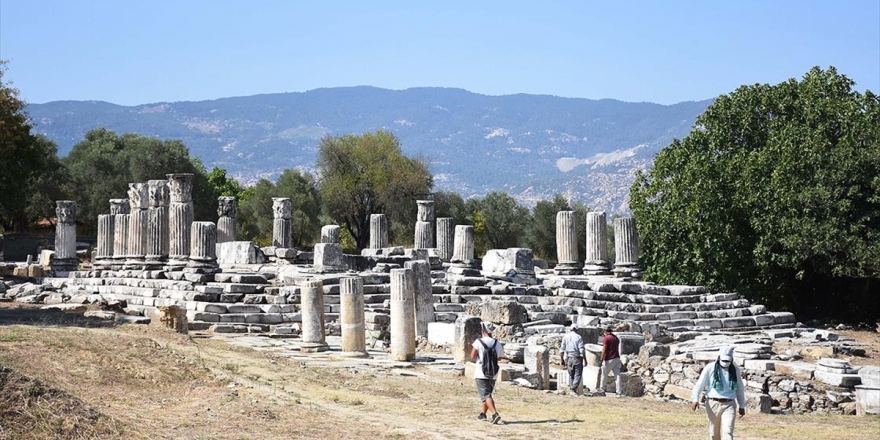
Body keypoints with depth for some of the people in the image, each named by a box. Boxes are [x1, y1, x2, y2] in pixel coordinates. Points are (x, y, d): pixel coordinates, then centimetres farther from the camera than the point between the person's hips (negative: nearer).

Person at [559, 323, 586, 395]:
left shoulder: (565, 337, 3)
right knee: (578, 375, 2)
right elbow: (582, 350, -11)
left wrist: (562, 359, 12)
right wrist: (585, 360, -5)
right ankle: (573, 389, -12)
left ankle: (571, 388, 16)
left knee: (571, 375, 17)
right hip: (577, 359, -4)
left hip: (568, 358, 4)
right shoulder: (579, 337, -7)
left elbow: (562, 349, 3)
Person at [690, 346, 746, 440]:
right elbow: (700, 384, -6)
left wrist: (742, 406, 18)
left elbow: (740, 389, 16)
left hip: (728, 405, 0)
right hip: (713, 404, 0)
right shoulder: (710, 368, -3)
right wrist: (695, 399, -19)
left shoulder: (735, 369, 6)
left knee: (727, 432, -15)